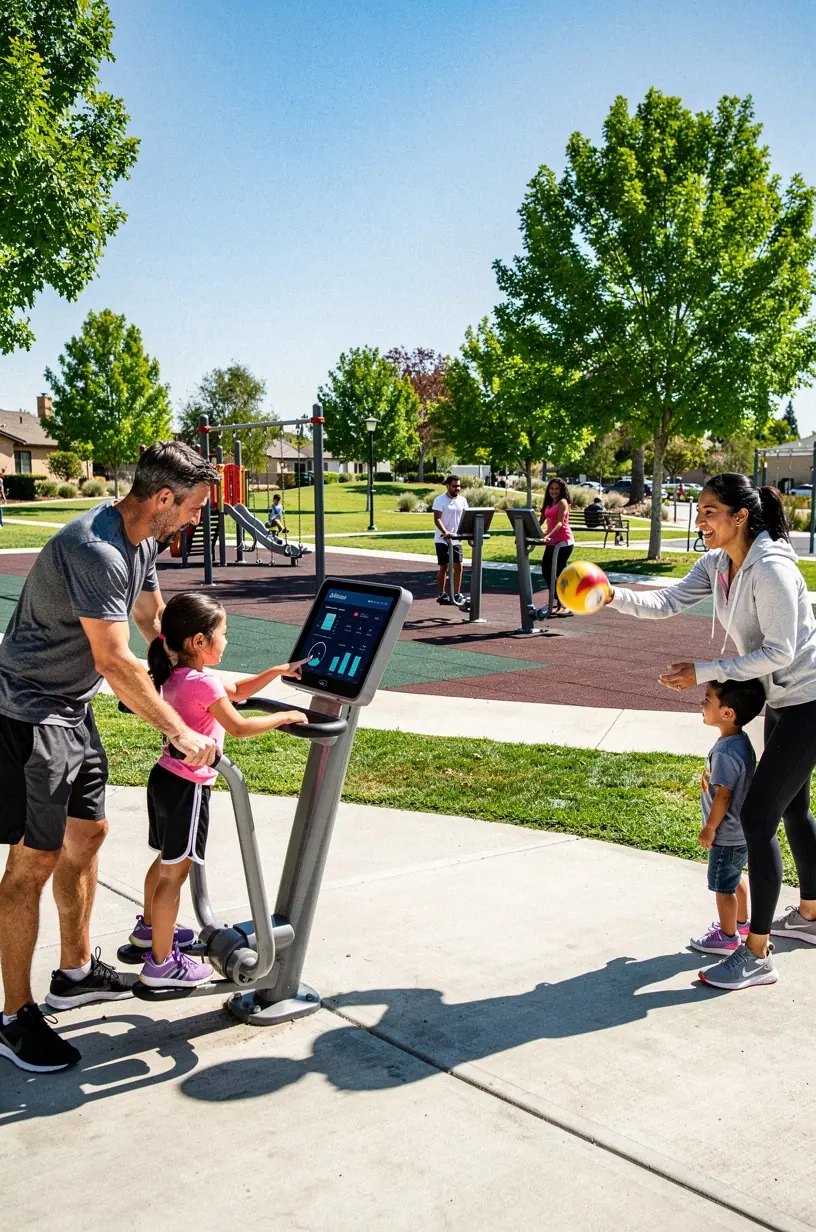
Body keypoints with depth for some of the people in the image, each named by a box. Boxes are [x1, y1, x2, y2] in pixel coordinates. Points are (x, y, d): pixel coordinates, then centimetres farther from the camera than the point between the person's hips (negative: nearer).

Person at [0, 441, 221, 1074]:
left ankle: (76, 971, 33)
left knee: (87, 832, 17)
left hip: (73, 708, 10)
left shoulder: (141, 541, 4)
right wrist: (180, 732, -21)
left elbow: (155, 621, 18)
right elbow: (116, 662, -27)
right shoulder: (94, 551, -27)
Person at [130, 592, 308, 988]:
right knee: (175, 872, -1)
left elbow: (236, 691, 18)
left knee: (166, 861, 26)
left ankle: (150, 928, 44)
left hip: (165, 777, 10)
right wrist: (285, 717, -10)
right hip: (187, 787, -10)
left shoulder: (175, 675, 9)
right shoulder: (203, 683, -21)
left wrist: (278, 671, 13)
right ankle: (161, 963, 7)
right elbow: (239, 726, -21)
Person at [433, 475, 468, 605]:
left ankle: (457, 594, 11)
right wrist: (445, 532, -31)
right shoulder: (440, 500, -9)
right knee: (444, 567, 0)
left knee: (458, 566, 2)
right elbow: (437, 519, -16)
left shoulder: (462, 500, 7)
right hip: (443, 540, -5)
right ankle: (441, 594, 9)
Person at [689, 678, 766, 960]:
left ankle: (727, 936, 24)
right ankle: (741, 923, 43)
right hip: (739, 831, 9)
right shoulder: (740, 741, -1)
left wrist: (710, 828, -15)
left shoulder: (726, 752, -31)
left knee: (723, 885, 8)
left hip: (727, 836, -9)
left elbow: (723, 796, -27)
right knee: (734, 878, 26)